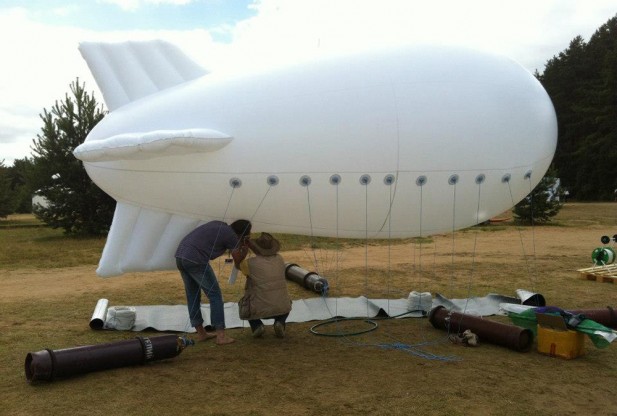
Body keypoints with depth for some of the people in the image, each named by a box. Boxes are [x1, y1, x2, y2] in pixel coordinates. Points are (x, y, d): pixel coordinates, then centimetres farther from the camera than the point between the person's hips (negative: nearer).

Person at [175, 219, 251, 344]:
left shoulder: (218, 225, 18)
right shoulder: (231, 235, -2)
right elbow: (238, 260, 8)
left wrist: (241, 244, 25)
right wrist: (245, 250, 27)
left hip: (180, 255, 8)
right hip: (195, 260, -8)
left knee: (192, 295, 17)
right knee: (215, 295, 2)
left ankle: (201, 332, 26)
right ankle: (221, 335, 2)